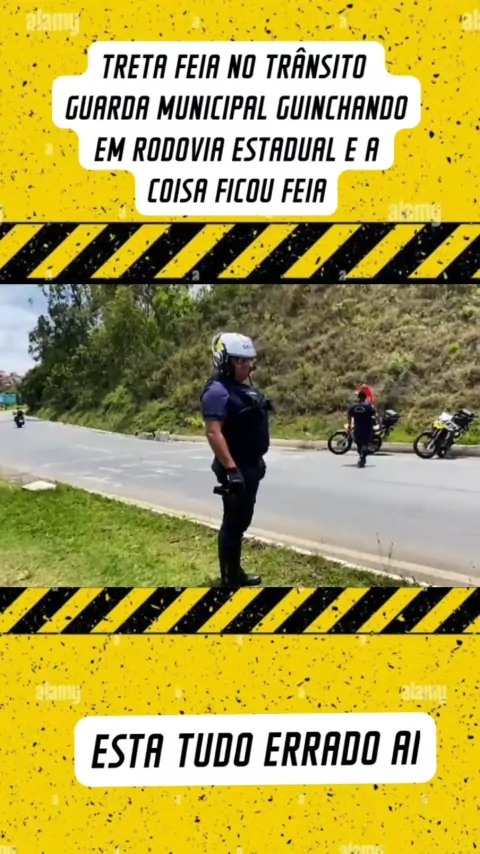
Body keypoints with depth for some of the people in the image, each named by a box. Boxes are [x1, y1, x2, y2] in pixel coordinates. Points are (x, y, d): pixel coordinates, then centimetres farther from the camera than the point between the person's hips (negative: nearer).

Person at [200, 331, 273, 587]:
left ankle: (236, 572, 31)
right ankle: (230, 582, 6)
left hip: (251, 467, 10)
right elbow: (213, 433, -26)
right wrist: (231, 469, -30)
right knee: (233, 523, -3)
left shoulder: (246, 388, 13)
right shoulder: (218, 391, -18)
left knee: (242, 521, 18)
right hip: (236, 470, -10)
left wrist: (258, 460, 22)